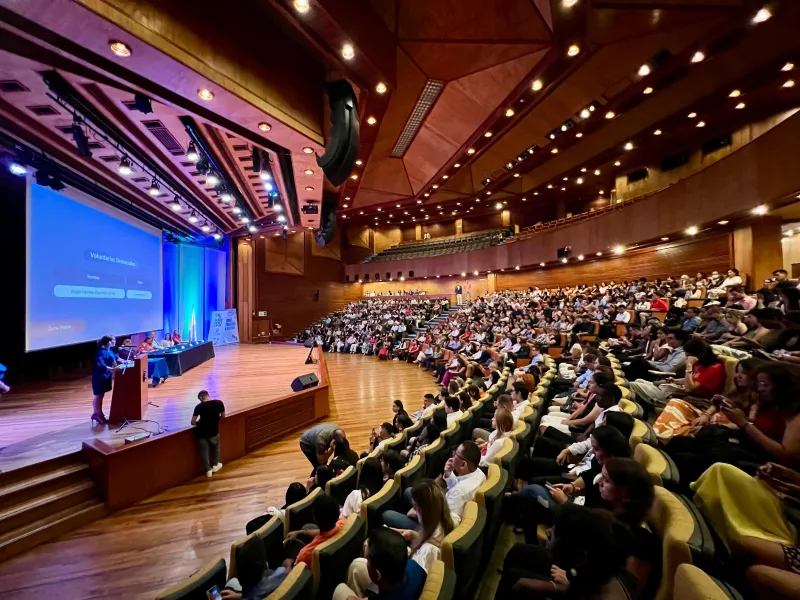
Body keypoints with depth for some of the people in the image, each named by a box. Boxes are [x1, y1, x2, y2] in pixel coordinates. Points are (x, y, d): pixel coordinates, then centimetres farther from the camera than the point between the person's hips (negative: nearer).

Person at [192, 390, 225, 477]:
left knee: (204, 451, 19)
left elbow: (193, 422, -9)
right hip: (214, 431, 1)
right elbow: (223, 416, 5)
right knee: (215, 447, 28)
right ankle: (215, 465, 41)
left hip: (201, 432, -1)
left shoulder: (199, 406, -13)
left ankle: (208, 470, 29)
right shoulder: (219, 403, -9)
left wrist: (200, 422, 12)